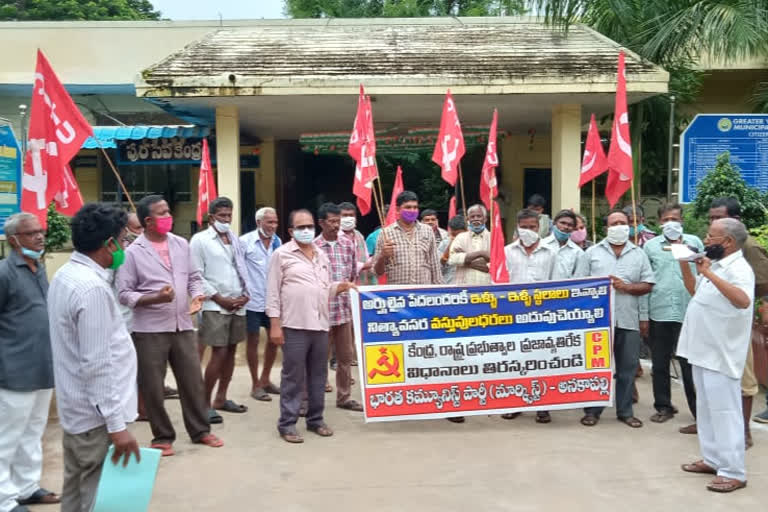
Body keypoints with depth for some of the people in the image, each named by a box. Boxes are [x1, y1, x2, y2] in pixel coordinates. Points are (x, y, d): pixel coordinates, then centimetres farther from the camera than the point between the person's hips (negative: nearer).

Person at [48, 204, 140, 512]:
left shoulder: (66, 275, 8)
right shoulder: (92, 289, -24)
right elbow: (98, 365, -25)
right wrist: (116, 424, -21)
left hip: (76, 409, 10)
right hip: (97, 416, -10)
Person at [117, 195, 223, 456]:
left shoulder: (181, 244, 7)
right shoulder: (132, 252, -7)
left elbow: (193, 277, 14)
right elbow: (124, 293, -8)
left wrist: (196, 296, -6)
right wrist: (154, 298, -22)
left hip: (182, 326, 4)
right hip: (150, 330, -4)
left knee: (193, 380, 11)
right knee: (152, 387, 7)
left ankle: (200, 430, 28)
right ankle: (163, 437, 24)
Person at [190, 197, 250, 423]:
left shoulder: (235, 240, 14)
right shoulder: (200, 240, -5)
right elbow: (196, 276, -9)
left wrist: (245, 294, 0)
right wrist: (220, 299, -12)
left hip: (238, 306, 6)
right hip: (215, 306, -6)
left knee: (230, 351, 11)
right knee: (219, 353, -9)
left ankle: (221, 398, 23)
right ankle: (205, 403, 2)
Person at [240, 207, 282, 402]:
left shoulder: (277, 241, 5)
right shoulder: (245, 241, -10)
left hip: (273, 299, 5)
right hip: (253, 300, -5)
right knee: (253, 340, 6)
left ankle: (265, 379, 29)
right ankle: (256, 385, 17)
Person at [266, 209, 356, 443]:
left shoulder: (322, 256, 16)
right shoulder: (282, 254, -2)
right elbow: (273, 292, -5)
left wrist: (339, 287, 1)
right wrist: (275, 325, -10)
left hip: (320, 324, 6)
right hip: (294, 326, -6)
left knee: (318, 375, 12)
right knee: (293, 376, 0)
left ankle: (315, 419, 24)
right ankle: (287, 423, 10)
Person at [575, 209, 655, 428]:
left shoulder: (639, 254, 11)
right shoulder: (592, 253, 6)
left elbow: (647, 285, 5)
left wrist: (625, 286, -10)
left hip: (629, 320, 2)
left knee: (628, 367, 7)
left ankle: (625, 411, 19)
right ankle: (592, 410, 13)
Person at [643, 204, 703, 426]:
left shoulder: (694, 242, 6)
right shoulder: (650, 245, 6)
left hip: (688, 313, -1)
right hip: (658, 313, 2)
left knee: (690, 364, 3)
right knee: (659, 364, 10)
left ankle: (699, 410, 13)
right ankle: (663, 406, 23)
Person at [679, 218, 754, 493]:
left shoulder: (738, 268, -17)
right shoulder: (714, 265, 11)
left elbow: (743, 301, -36)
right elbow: (695, 290, 26)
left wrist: (709, 273, -36)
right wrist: (684, 263, 13)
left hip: (720, 355, -10)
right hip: (703, 351, 10)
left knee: (724, 411, -4)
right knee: (706, 408, 17)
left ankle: (733, 472, 3)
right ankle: (712, 459, 28)